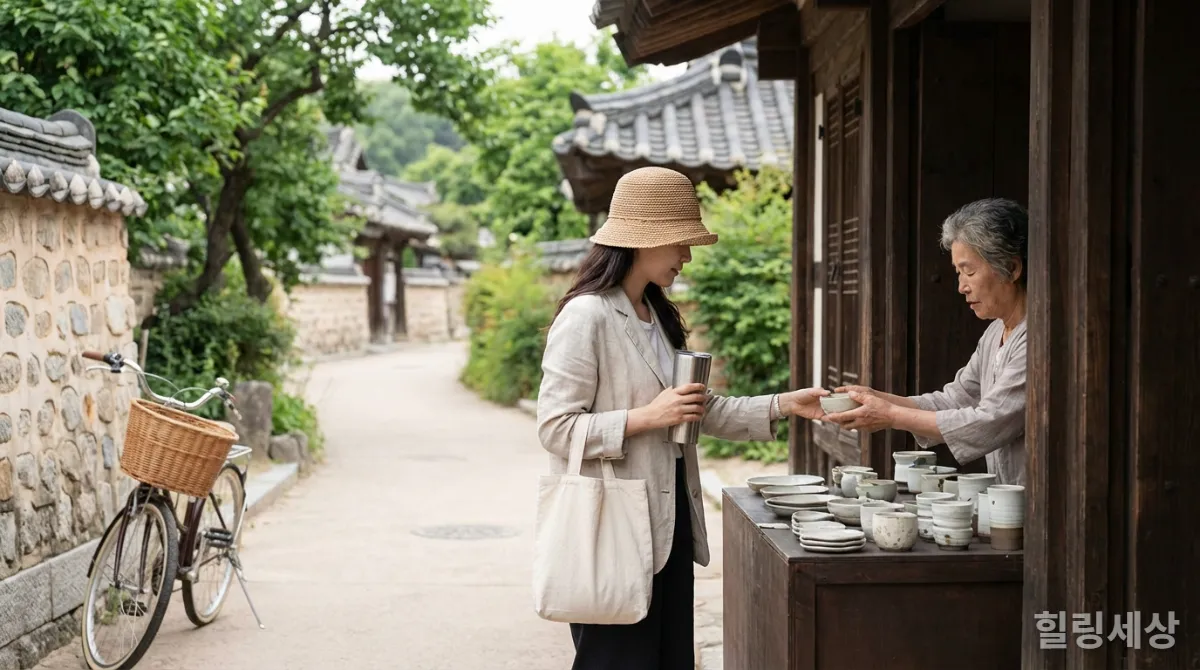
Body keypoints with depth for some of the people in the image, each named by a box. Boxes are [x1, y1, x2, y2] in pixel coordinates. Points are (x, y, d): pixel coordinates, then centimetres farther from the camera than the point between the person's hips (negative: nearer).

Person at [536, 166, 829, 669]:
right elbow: (555, 428, -17)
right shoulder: (585, 317, -14)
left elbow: (702, 411, 13)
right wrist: (647, 417, -21)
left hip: (666, 524, 9)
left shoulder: (660, 317, 13)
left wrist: (784, 405, 4)